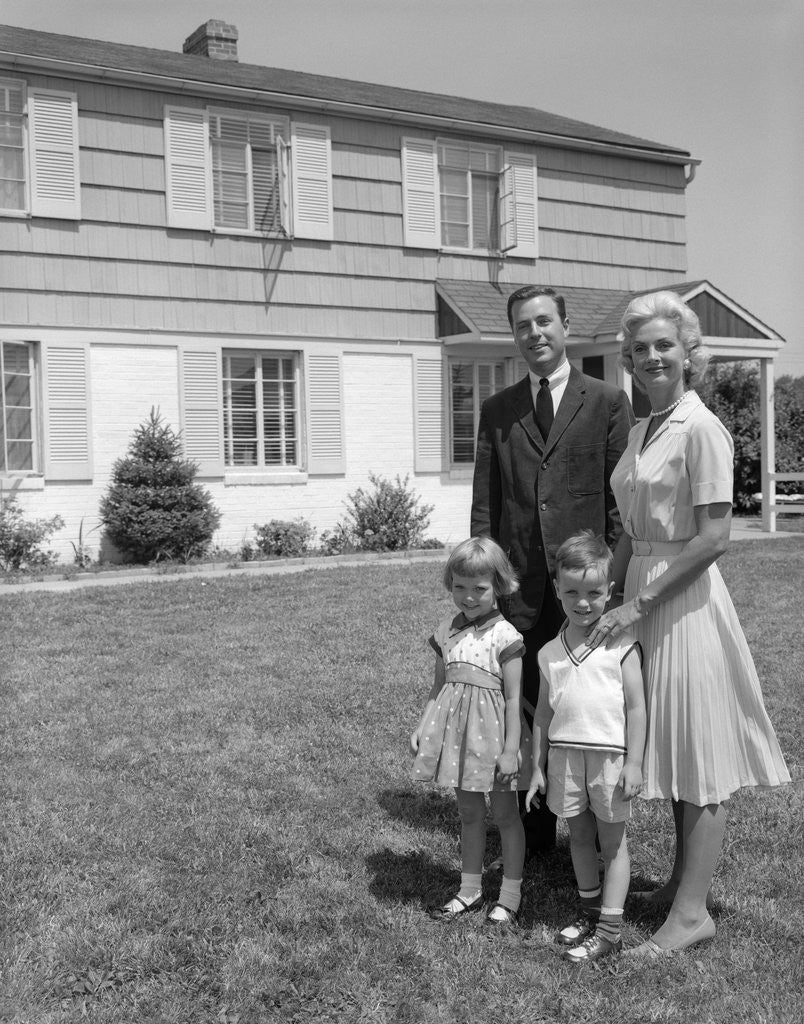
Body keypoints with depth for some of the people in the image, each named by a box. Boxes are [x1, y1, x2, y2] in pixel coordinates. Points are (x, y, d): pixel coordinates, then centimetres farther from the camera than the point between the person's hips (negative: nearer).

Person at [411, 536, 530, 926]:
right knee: (468, 812, 17)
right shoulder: (446, 632, 6)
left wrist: (511, 749, -14)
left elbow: (513, 697, -12)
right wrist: (420, 728, 7)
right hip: (455, 727, 5)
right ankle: (470, 890, 30)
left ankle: (510, 894, 22)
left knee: (505, 813, 9)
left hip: (491, 730, -5)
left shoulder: (504, 635, -12)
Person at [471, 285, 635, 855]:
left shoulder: (607, 402, 3)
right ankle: (534, 833, 23)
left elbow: (622, 499, 0)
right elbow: (484, 503, 10)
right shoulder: (497, 410, 12)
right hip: (520, 589, 3)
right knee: (524, 711, 8)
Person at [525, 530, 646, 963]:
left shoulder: (621, 644, -7)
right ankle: (589, 911, 32)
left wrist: (634, 763, -11)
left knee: (613, 839, 6)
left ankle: (609, 930, 12)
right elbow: (543, 714, 9)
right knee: (579, 835, 15)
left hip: (610, 754, -4)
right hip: (566, 753, 4)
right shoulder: (550, 653, 4)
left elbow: (636, 707, -7)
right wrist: (537, 768, 9)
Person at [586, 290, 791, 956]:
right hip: (641, 596, 8)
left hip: (686, 598, -8)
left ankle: (692, 911, 8)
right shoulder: (640, 431, 12)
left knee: (698, 752, 0)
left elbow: (714, 537, -18)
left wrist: (639, 603, -18)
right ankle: (685, 878, 30)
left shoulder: (702, 429, -13)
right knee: (673, 749, 16)